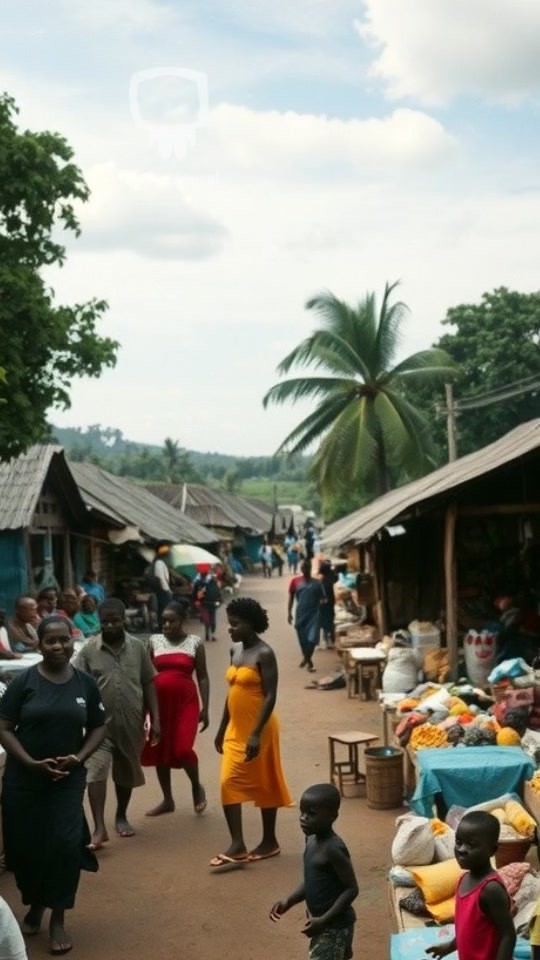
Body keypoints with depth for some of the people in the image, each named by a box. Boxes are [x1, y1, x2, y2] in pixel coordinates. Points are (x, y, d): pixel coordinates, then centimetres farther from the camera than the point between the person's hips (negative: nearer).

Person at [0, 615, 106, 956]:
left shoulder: (86, 683, 0)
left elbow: (98, 728, 7)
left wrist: (79, 758, -9)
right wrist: (31, 763, -17)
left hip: (69, 779, 1)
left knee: (65, 844, -9)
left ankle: (58, 920, 6)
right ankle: (35, 905, 33)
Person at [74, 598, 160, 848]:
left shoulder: (138, 647, 1)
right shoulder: (89, 650, -5)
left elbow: (148, 684, 4)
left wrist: (155, 719, 0)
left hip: (131, 724, 2)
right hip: (100, 724, -2)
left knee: (126, 773, 15)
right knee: (96, 771, -16)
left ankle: (121, 817, 35)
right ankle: (99, 828, -16)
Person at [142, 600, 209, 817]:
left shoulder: (195, 642, 0)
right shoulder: (154, 641, 4)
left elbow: (202, 677, 1)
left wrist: (205, 708, -3)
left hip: (186, 701, -3)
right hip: (160, 701, 3)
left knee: (182, 749, -13)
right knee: (160, 750, 8)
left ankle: (197, 787, 17)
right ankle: (167, 800, 24)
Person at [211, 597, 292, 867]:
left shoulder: (264, 654, -15)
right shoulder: (235, 651, 9)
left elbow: (270, 696, -19)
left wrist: (256, 734, -24)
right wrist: (222, 728, 16)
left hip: (258, 730, -8)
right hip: (236, 729, 8)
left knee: (264, 784, 1)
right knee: (230, 783, 2)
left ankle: (269, 841, 13)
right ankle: (237, 845, 6)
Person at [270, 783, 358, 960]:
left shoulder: (333, 848, -24)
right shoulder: (311, 840, 4)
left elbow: (351, 889, -22)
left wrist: (324, 920, -24)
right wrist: (288, 902, 2)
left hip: (334, 926, -9)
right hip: (325, 924, 9)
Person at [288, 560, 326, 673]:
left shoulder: (317, 583, 2)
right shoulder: (295, 581, 2)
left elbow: (322, 598, 7)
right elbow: (291, 597, 5)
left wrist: (322, 602, -15)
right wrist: (289, 612, 0)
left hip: (314, 614, -1)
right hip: (300, 614, 1)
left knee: (312, 638, -8)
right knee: (302, 638, 11)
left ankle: (308, 658, 8)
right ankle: (306, 657, 34)